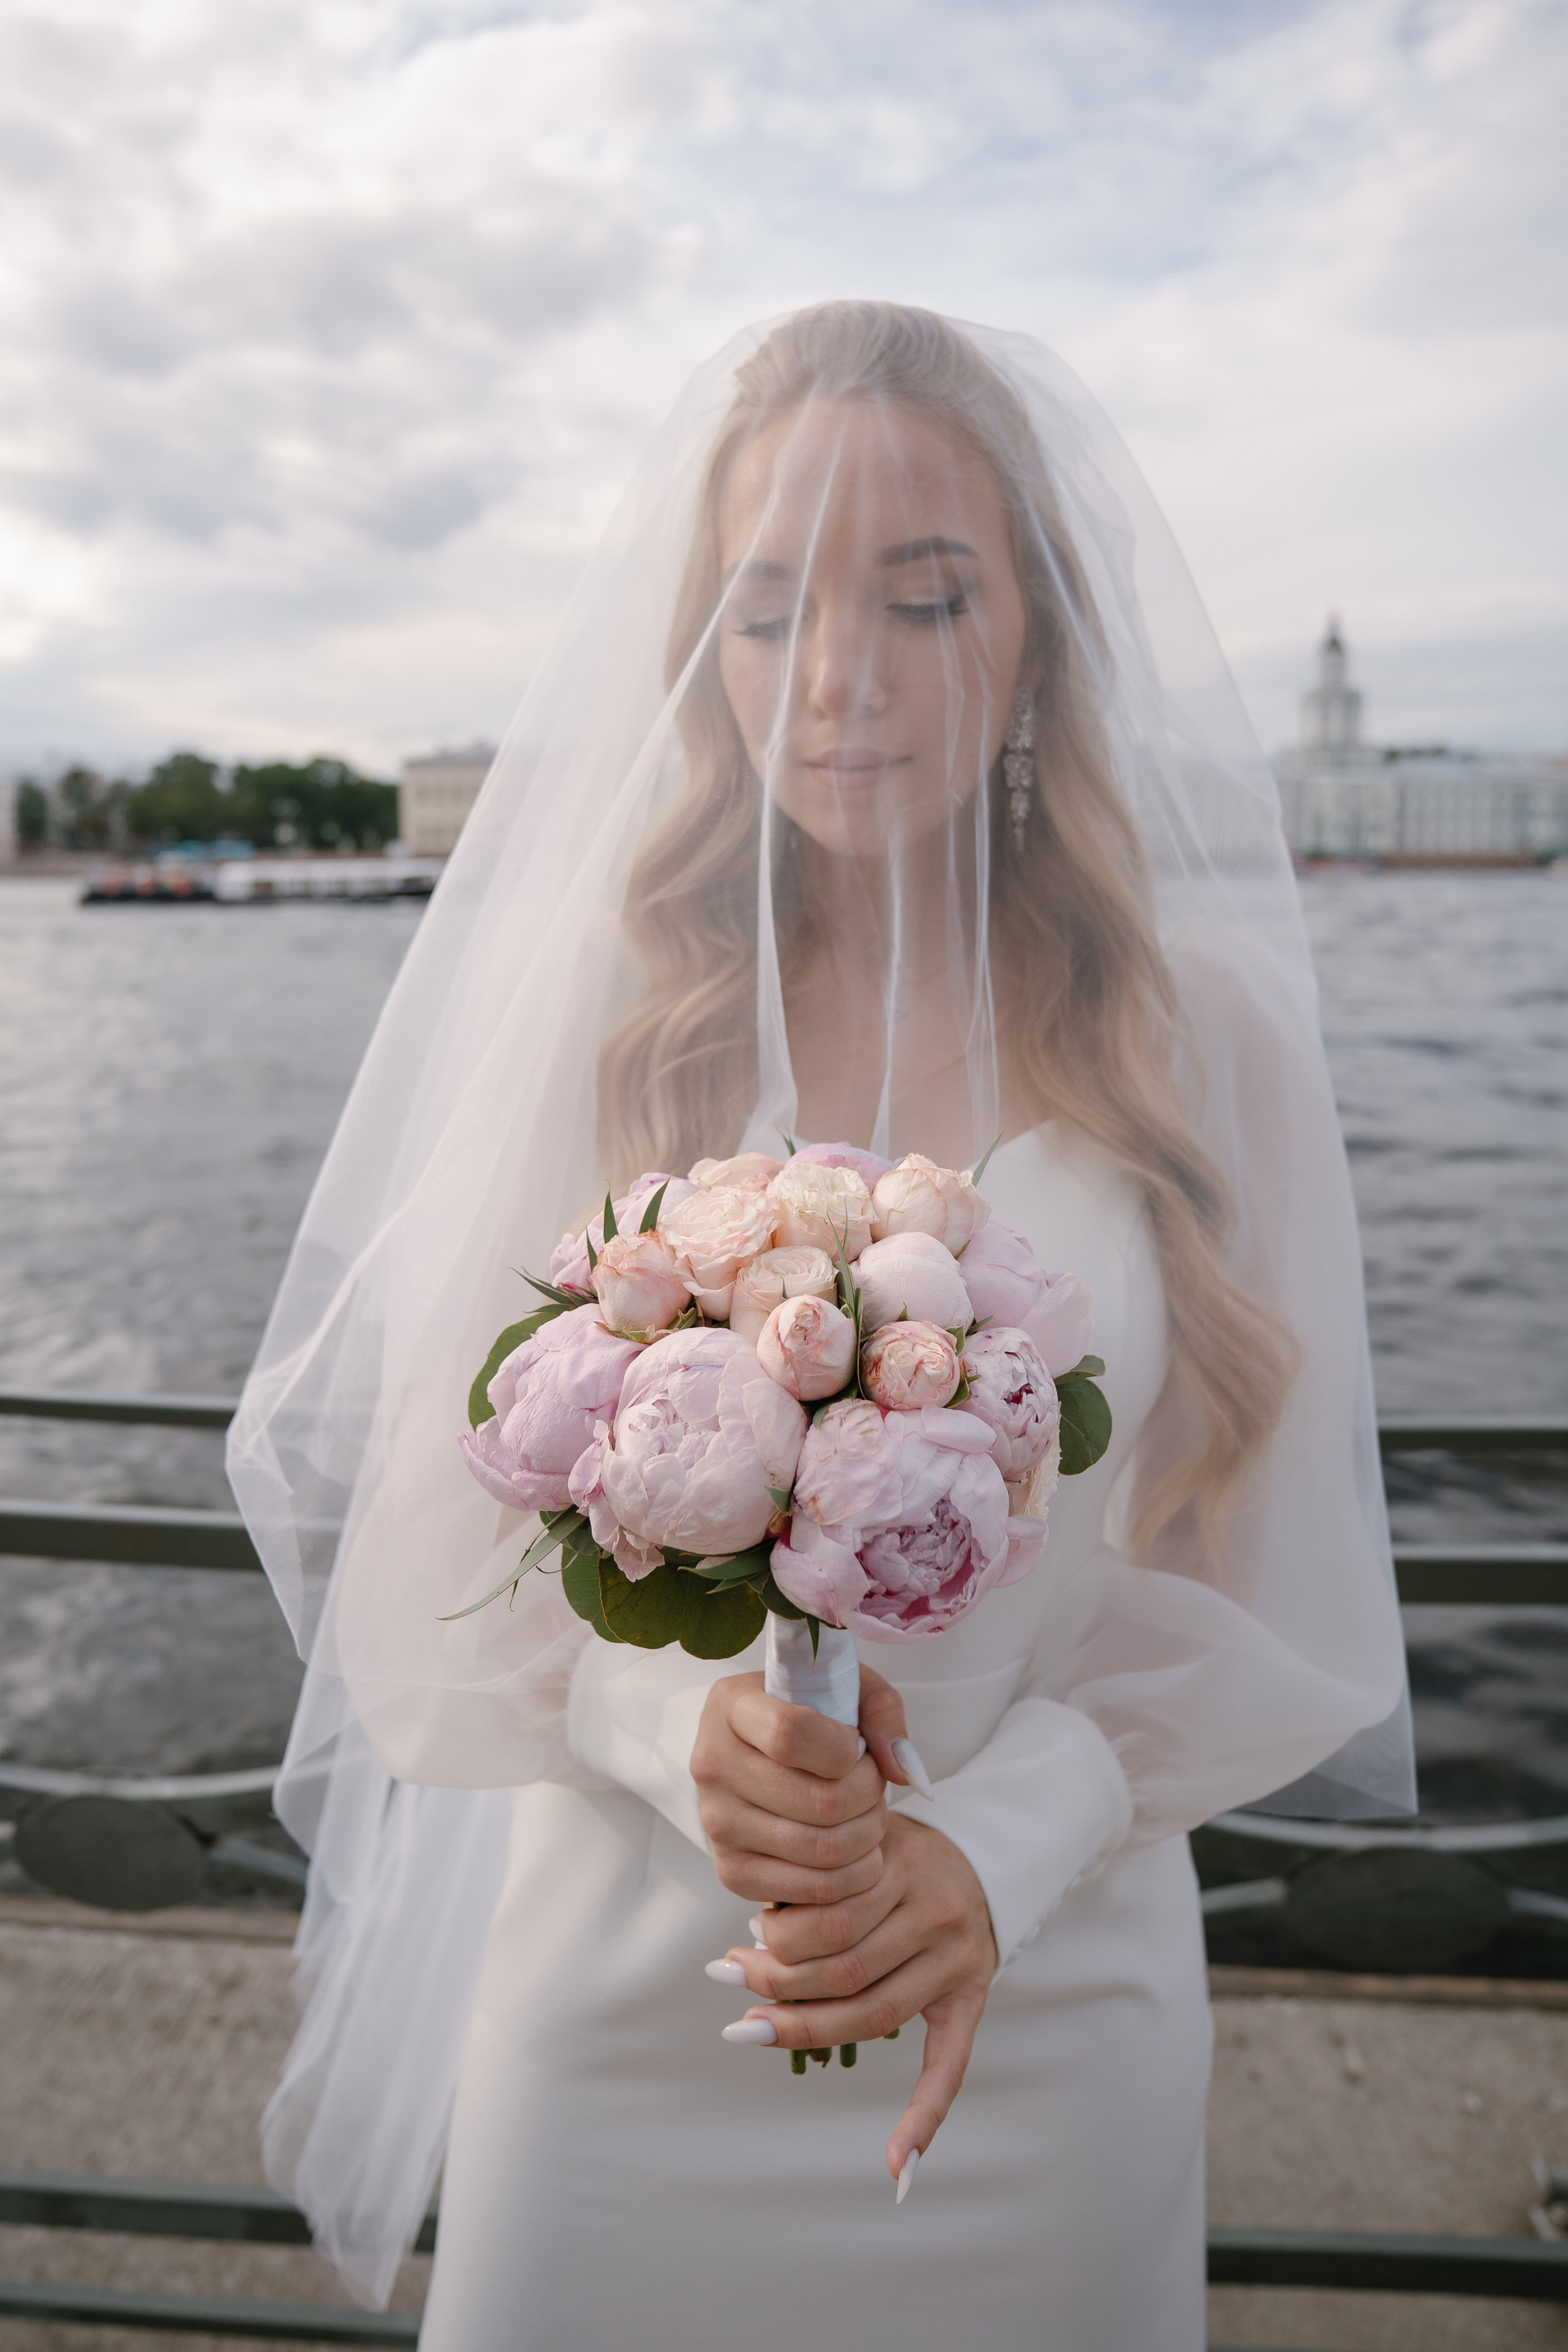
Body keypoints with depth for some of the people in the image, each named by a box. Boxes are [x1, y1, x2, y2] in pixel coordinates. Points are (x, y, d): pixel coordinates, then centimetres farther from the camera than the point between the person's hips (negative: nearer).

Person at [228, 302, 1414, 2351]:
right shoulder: (592, 1005, -6)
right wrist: (682, 1729, -22)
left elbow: (1248, 1579, -4)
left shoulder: (1203, 1026, -6)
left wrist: (997, 1848, -18)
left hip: (1049, 2007, 1)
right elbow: (451, 1533, -4)